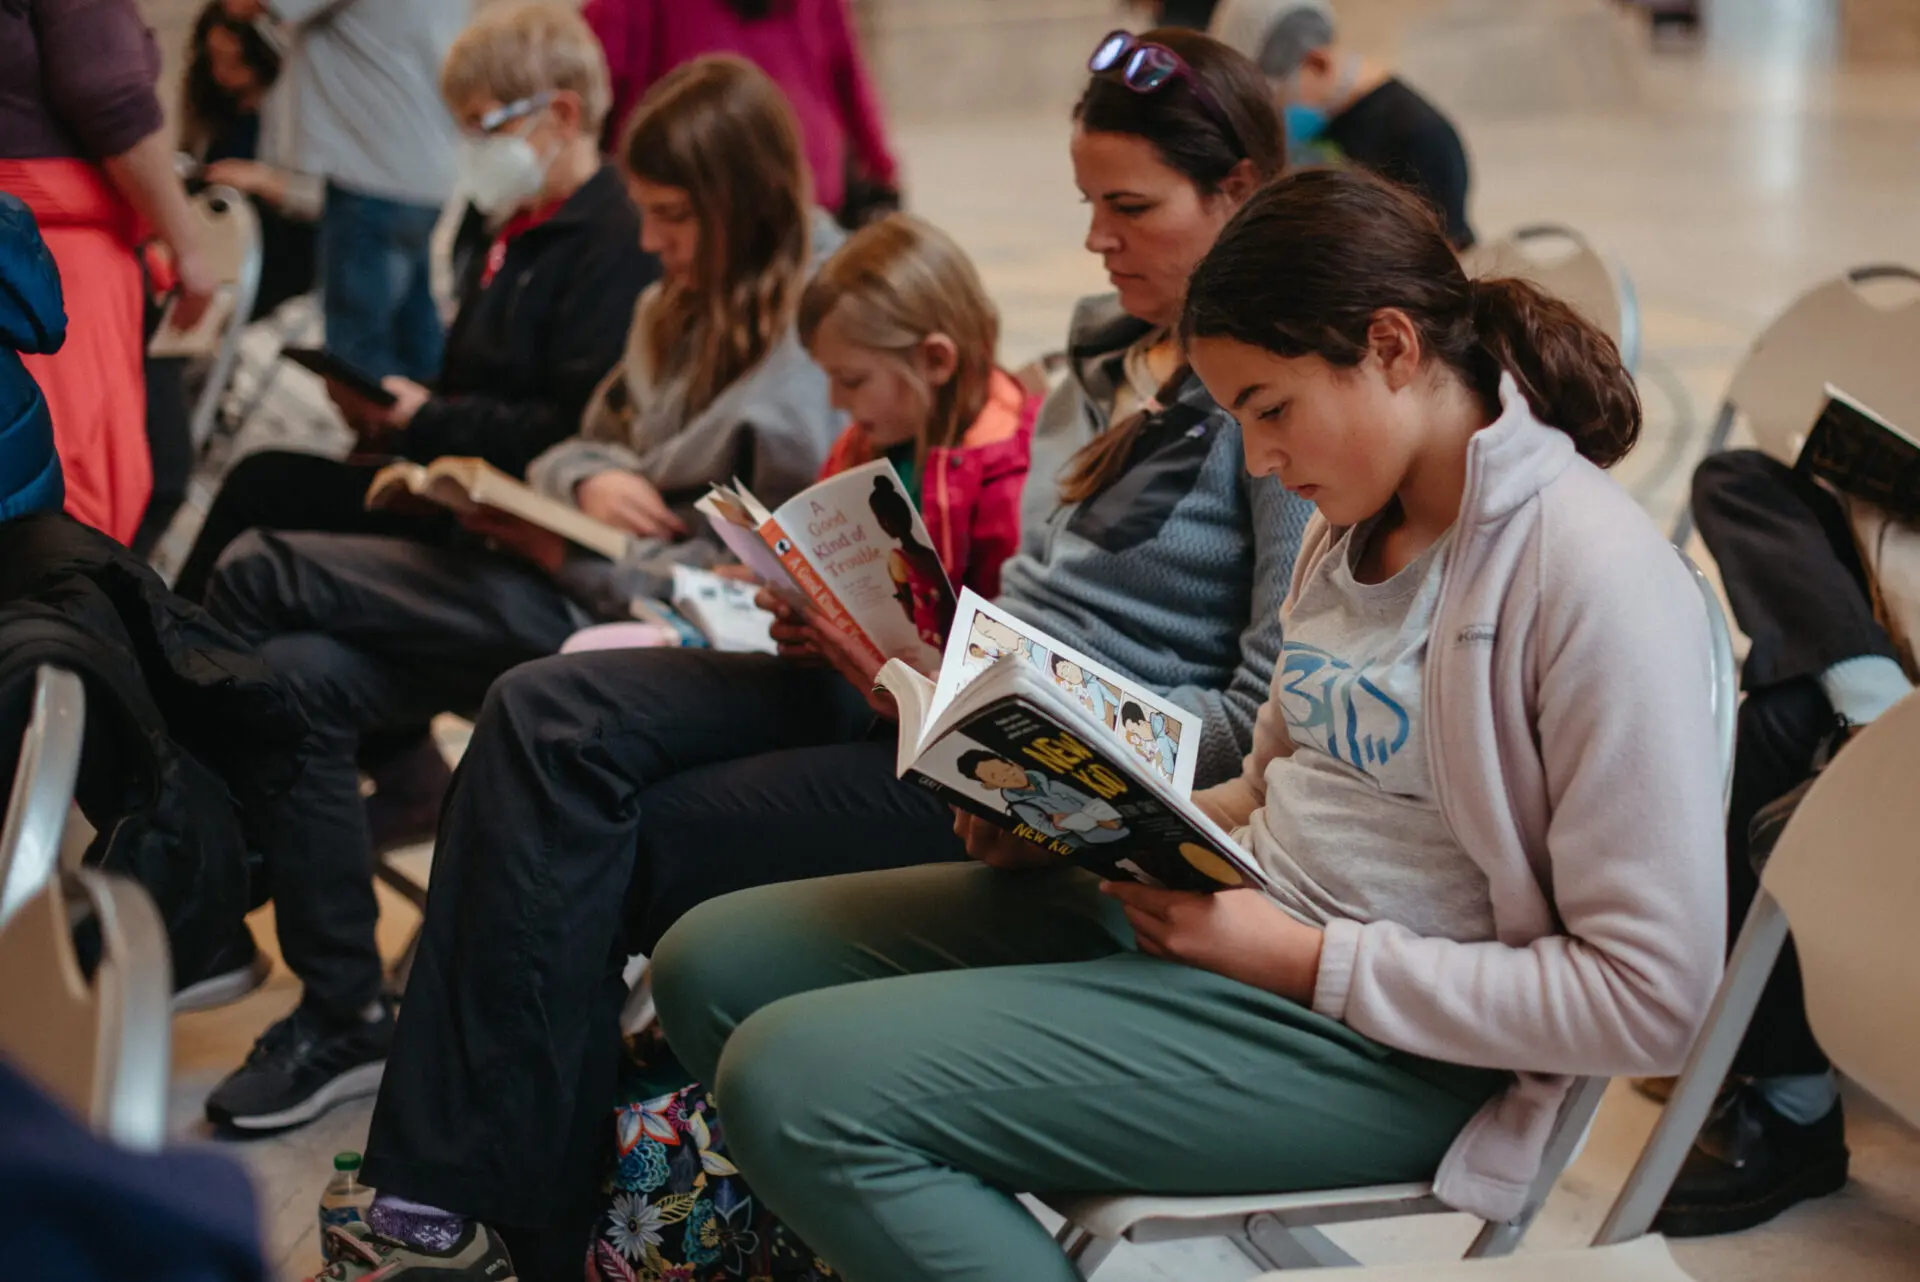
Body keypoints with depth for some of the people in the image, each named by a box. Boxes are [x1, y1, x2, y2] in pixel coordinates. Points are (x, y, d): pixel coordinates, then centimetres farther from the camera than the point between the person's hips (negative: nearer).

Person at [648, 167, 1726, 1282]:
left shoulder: (1592, 574, -18)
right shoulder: (1360, 522, 10)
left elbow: (1650, 1000, -20)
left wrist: (1303, 958, -19)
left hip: (1376, 1034, -9)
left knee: (794, 1078, -21)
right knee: (714, 963, 3)